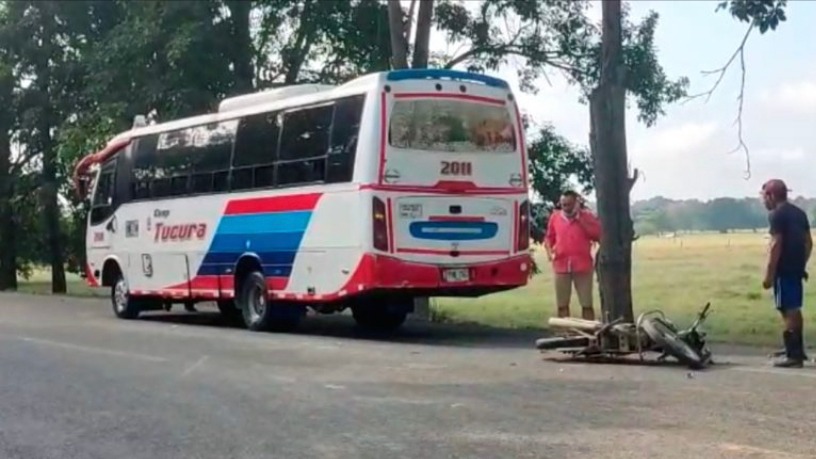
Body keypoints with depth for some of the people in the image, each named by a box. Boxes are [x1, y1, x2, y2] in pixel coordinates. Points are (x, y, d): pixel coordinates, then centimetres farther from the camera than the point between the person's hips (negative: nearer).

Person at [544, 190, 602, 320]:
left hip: (582, 266, -3)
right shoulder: (555, 217, 7)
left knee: (587, 304, -1)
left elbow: (598, 234, -13)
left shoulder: (587, 216, -1)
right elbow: (549, 237, 17)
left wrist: (580, 218, -13)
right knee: (562, 305, 7)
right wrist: (549, 250, -3)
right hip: (561, 266, 3)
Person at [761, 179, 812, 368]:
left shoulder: (777, 214, -12)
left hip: (784, 270, -9)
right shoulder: (799, 212, 15)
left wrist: (769, 274, -17)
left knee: (788, 311, -6)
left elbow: (776, 245, -18)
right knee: (794, 309, 18)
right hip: (797, 268, 9)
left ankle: (793, 355, -6)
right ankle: (797, 350, 28)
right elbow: (809, 242, 18)